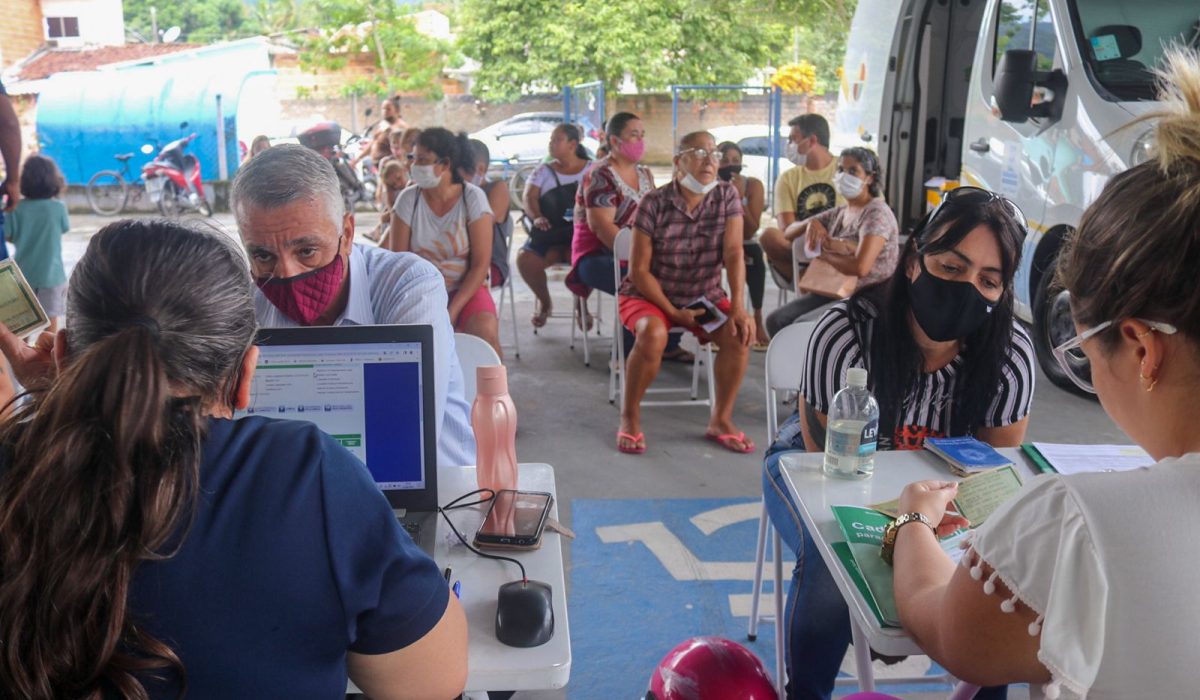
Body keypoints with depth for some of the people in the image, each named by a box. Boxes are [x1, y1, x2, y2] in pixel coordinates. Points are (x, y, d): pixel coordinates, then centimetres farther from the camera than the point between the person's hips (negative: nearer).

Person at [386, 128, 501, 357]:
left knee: (485, 331, -31)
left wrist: (452, 310, -18)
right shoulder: (408, 199, -4)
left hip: (466, 289, -1)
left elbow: (481, 264, -10)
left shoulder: (473, 198, -9)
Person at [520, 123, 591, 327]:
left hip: (581, 234, -2)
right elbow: (529, 197, 4)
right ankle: (544, 301, 4)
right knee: (525, 258, -27)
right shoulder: (544, 171, 17)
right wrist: (536, 217, -16)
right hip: (549, 234, 3)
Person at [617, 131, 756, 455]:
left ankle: (721, 419, -5)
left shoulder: (727, 196, -5)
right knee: (653, 334, -35)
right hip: (649, 294, -3)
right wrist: (673, 312, -18)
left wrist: (737, 306, -27)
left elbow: (733, 253, -14)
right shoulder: (654, 204, -15)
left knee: (741, 332, -23)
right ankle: (630, 416, -11)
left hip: (705, 295, 3)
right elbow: (639, 270, -13)